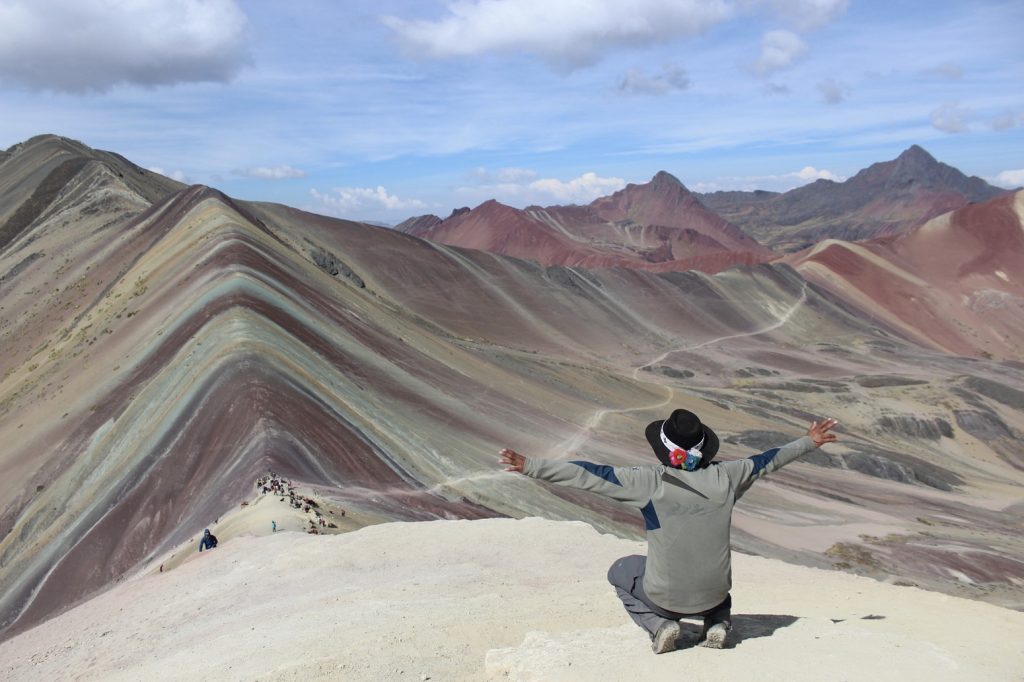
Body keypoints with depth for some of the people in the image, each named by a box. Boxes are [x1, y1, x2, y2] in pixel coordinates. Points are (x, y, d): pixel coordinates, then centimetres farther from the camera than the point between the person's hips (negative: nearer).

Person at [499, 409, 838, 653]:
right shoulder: (725, 477, -10)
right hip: (713, 593, 4)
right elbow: (767, 461, 7)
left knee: (620, 571, 27)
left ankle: (659, 624, 6)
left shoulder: (650, 481, -20)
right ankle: (718, 621, 13)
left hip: (666, 597, -3)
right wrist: (809, 442, 24)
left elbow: (588, 475, -20)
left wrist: (529, 466, -16)